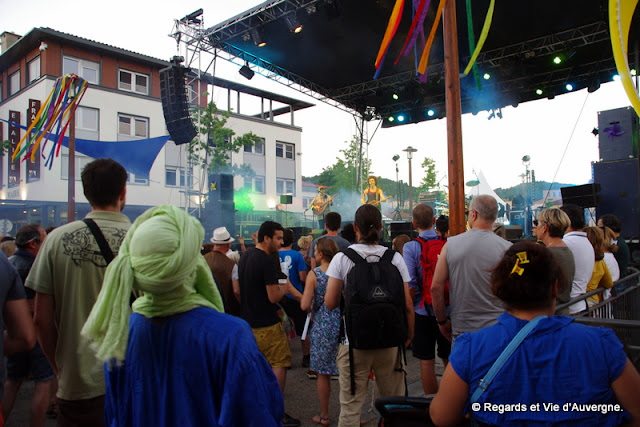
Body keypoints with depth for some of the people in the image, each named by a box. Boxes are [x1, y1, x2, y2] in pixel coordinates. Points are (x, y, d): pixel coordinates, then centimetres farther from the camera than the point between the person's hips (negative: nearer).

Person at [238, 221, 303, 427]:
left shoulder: (245, 256, 9)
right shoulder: (267, 261, -20)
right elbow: (273, 297, -21)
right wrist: (285, 287, -1)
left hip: (248, 320, 9)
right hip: (267, 324, -9)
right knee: (279, 365, 0)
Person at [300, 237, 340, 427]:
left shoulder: (314, 274, -10)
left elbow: (305, 305, -14)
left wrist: (312, 307, 7)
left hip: (322, 327, -2)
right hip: (342, 324, 3)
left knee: (323, 374, 11)